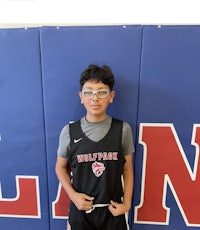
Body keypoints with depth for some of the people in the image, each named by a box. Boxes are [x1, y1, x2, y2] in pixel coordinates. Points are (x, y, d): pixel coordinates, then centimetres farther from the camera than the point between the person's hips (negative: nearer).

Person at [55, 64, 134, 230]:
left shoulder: (123, 130, -11)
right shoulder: (69, 131, -11)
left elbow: (127, 170, -1)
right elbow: (61, 167, 1)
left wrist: (127, 203, -4)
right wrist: (73, 195, -10)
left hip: (113, 209, 0)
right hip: (80, 207, 0)